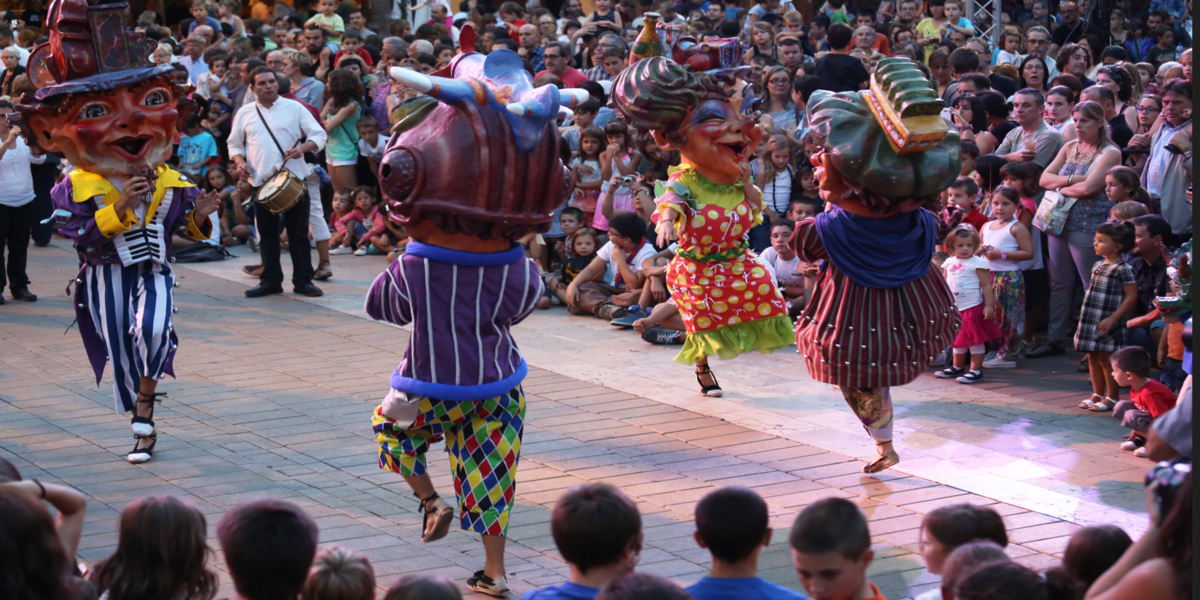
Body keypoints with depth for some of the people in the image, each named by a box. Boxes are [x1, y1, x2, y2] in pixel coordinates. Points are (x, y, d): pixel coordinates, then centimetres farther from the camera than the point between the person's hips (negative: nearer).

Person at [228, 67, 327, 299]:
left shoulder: (294, 108, 5)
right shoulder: (245, 113, 10)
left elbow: (319, 135, 3)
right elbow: (234, 144, 18)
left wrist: (304, 147, -16)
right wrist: (239, 160, -3)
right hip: (261, 181, 2)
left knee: (299, 232, 1)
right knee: (267, 233, 6)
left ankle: (303, 280, 7)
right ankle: (270, 280, 13)